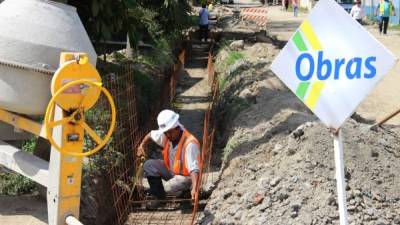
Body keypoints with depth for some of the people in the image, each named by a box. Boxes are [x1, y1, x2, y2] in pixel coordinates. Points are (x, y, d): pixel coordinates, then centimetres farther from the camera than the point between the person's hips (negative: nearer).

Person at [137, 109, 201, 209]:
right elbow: (150, 135, 11)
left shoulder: (190, 143, -33)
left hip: (186, 176, -7)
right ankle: (159, 197, 4)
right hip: (171, 169, 7)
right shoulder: (165, 135, -12)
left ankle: (187, 192, 1)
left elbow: (194, 169, -39)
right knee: (149, 165, -9)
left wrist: (194, 188, -53)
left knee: (170, 187, -34)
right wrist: (142, 146, -7)